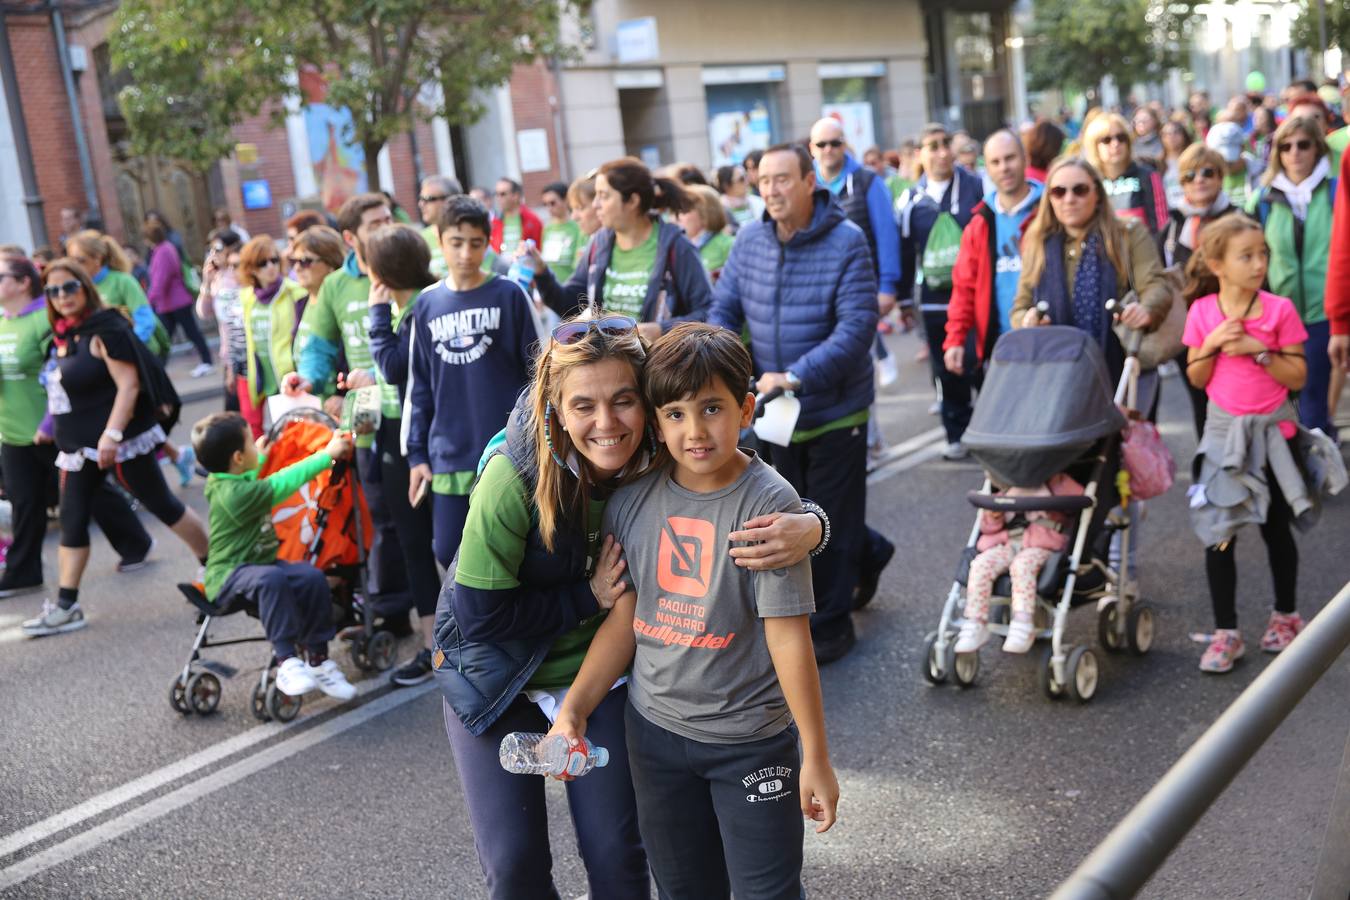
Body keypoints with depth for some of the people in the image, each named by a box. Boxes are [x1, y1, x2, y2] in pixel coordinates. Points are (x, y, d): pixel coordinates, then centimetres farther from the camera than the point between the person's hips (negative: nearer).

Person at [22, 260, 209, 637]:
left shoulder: (103, 330, -13)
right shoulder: (63, 336, 10)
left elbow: (129, 385, -20)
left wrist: (112, 434, -27)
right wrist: (51, 427, 20)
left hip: (119, 440, -8)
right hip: (79, 445, 8)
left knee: (162, 505, 2)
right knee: (71, 520, 5)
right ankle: (66, 606, 10)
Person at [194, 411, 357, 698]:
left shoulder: (226, 480, 7)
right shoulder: (236, 494, -23)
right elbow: (285, 482, -16)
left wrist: (260, 455, 50)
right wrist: (327, 454, -6)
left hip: (260, 563, 9)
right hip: (230, 575, -9)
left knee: (313, 577, -17)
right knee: (271, 578, -41)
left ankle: (318, 659, -9)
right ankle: (287, 663, -37)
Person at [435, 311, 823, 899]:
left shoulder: (660, 462, -19)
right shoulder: (515, 476, -28)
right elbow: (480, 614, -23)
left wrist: (808, 527, -37)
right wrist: (588, 597, -22)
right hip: (497, 681, -2)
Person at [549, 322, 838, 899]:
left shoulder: (768, 503, -17)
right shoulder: (632, 502, -4)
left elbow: (788, 635, -17)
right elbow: (625, 620, 2)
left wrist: (816, 756, -12)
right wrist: (573, 709, -5)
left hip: (751, 739, -4)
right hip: (654, 730, 4)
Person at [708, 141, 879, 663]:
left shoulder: (846, 242, -15)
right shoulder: (749, 241, -1)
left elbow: (857, 326, -23)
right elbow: (723, 311, 4)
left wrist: (796, 375, -31)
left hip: (834, 409, -5)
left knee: (832, 525, 8)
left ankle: (829, 624, 23)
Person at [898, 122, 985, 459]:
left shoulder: (976, 188, -1)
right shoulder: (910, 201, 8)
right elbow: (904, 253, 13)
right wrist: (903, 298, 12)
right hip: (934, 299, 3)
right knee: (947, 370, 9)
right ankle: (957, 434, 21)